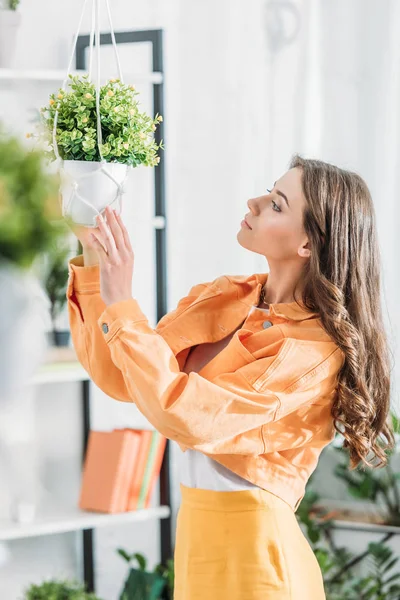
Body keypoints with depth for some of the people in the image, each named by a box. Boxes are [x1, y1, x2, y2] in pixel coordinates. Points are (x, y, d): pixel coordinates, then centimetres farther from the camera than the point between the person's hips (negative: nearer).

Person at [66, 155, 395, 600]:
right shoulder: (224, 298, 2)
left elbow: (187, 416, -27)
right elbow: (116, 378, 1)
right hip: (196, 531, 7)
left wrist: (120, 304, -24)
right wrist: (94, 259, -6)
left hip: (250, 549, -6)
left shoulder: (314, 350, -18)